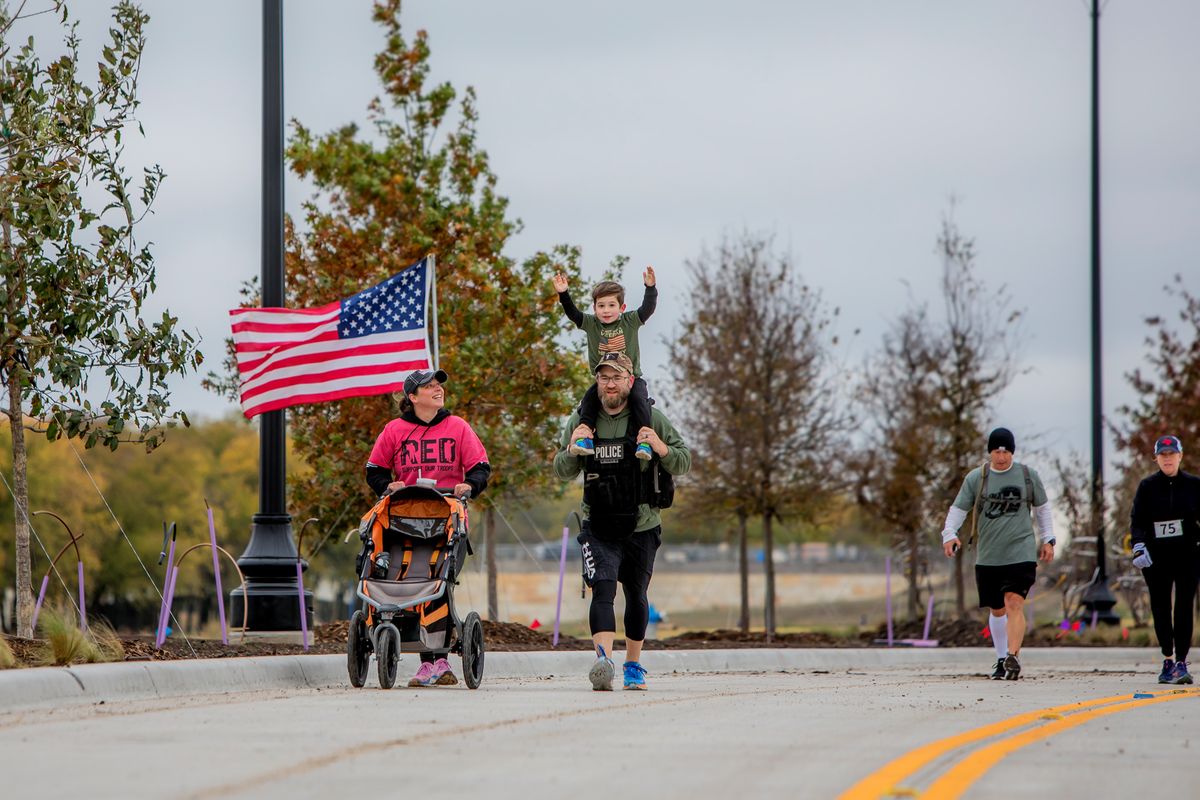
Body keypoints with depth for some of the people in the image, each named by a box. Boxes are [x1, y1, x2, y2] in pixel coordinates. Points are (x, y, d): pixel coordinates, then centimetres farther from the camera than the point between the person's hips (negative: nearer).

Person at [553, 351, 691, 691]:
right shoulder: (582, 420, 2)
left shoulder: (650, 419, -2)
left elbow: (685, 462, 1)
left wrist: (661, 448, -19)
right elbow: (562, 471, 10)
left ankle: (633, 664, 30)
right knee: (603, 590, -19)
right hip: (599, 526, -1)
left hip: (642, 526, 1)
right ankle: (604, 659, -34)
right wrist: (571, 451, -12)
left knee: (636, 596, 13)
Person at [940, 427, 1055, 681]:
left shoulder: (1027, 475, 5)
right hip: (988, 557, 2)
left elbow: (1042, 508, 17)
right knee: (997, 610, 11)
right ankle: (1001, 659, 24)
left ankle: (1013, 658, -24)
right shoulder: (975, 478, 4)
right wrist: (949, 534, -12)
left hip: (1021, 553, -2)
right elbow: (958, 508, 4)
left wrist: (1047, 539, 13)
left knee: (1014, 603, -18)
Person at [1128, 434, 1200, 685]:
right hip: (1156, 558, 1)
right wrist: (1138, 547, -15)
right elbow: (1137, 520, -1)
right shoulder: (1147, 487, 4)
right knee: (1160, 608, 3)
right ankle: (1168, 661, 16)